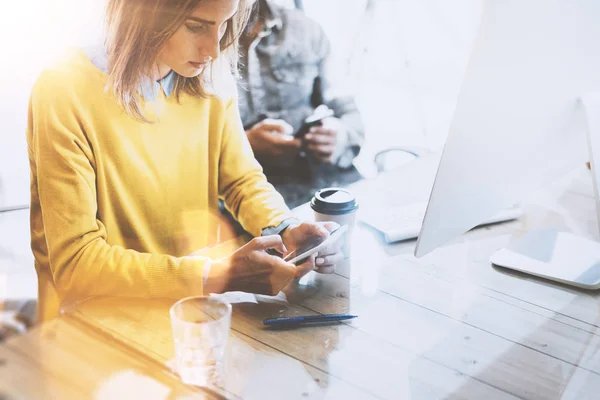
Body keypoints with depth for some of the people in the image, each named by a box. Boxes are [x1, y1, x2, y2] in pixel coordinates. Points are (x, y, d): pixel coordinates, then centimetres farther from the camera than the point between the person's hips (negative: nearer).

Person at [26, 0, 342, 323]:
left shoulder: (211, 79, -3)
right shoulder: (64, 93, -19)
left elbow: (244, 181, 7)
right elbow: (75, 263, -21)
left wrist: (287, 230, -15)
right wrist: (218, 276, -29)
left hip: (200, 303, 6)